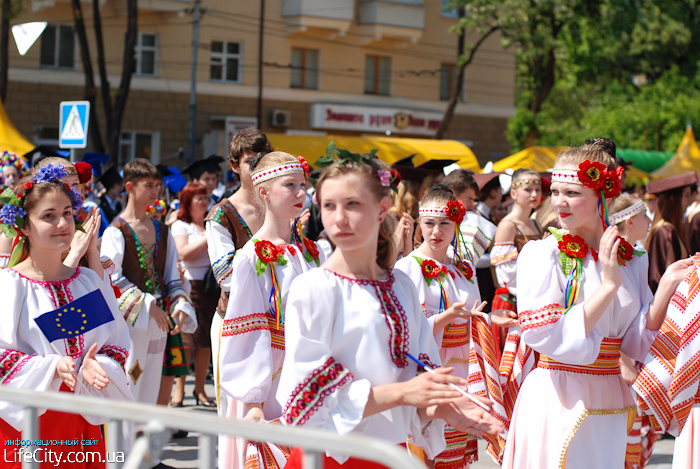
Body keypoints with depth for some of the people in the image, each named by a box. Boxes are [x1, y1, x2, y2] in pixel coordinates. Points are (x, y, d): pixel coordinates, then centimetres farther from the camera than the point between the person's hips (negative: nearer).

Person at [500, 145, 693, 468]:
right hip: (557, 401, -5)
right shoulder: (541, 254, -9)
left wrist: (666, 286, -7)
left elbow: (637, 342, 5)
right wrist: (609, 284, -21)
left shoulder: (629, 260, 6)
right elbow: (552, 338, -20)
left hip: (609, 402, 5)